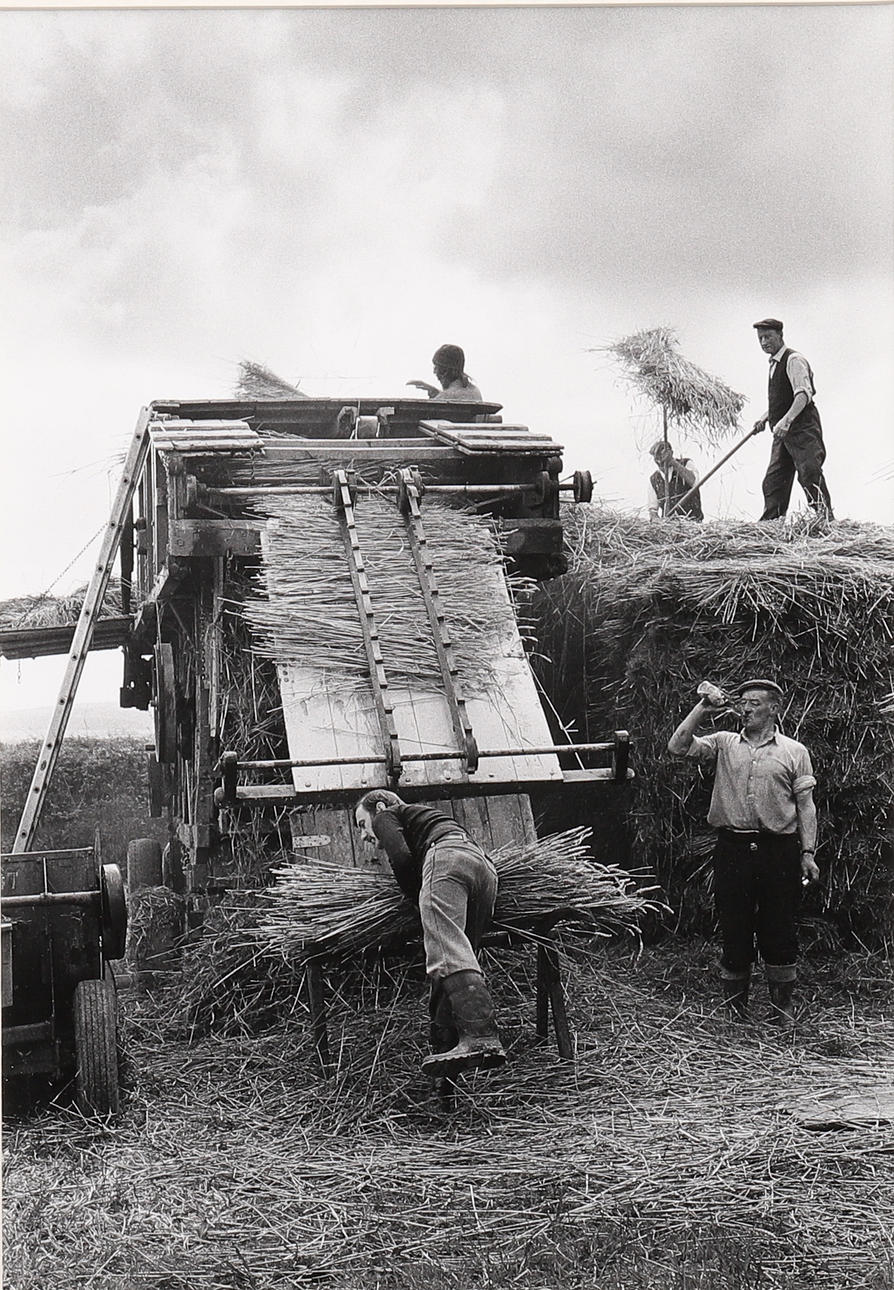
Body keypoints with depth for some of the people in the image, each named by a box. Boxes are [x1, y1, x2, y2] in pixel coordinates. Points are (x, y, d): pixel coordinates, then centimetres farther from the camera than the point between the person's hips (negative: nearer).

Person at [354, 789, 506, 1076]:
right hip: (485, 867, 8)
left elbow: (402, 859, 5)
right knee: (459, 954, 6)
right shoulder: (426, 816, 45)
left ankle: (480, 1038, -40)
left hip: (447, 858, -8)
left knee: (447, 953, -22)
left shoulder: (386, 816, 23)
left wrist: (417, 898, 16)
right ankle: (446, 1047, -6)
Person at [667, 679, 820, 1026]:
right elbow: (678, 747, -3)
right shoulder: (724, 744, 9)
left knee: (779, 931, 4)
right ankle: (734, 1006, 19)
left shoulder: (794, 752, 7)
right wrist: (703, 708, -7)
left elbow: (805, 804, 5)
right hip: (733, 849, 1)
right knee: (734, 930, 6)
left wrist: (808, 853, -2)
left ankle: (782, 1007, 17)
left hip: (778, 850, -1)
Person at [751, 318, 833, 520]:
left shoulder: (793, 360, -9)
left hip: (802, 429, -9)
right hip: (783, 433, 10)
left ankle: (825, 518, -23)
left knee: (809, 473, -19)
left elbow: (803, 393, -23)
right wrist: (765, 417, 14)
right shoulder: (774, 364, 21)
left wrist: (786, 420, -36)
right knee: (773, 481, 4)